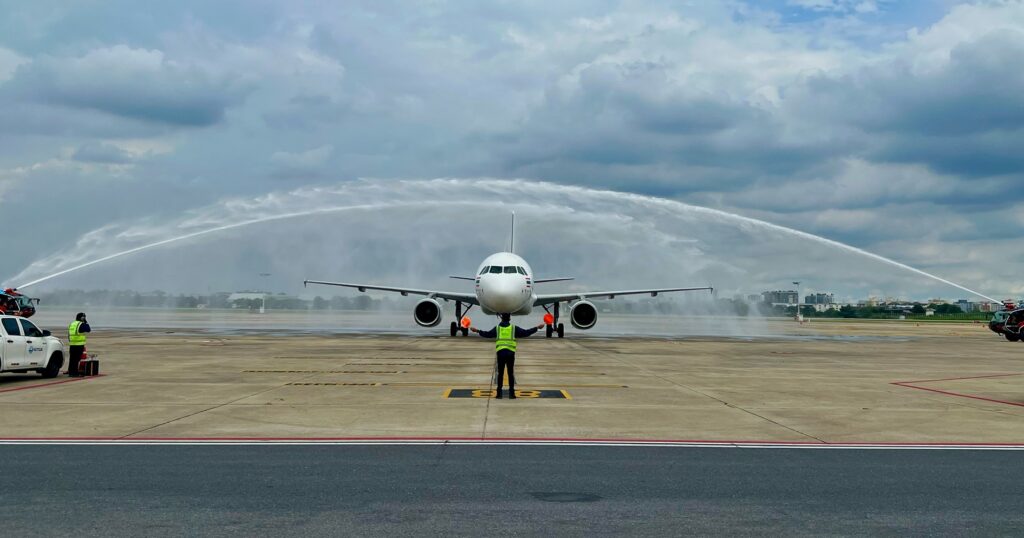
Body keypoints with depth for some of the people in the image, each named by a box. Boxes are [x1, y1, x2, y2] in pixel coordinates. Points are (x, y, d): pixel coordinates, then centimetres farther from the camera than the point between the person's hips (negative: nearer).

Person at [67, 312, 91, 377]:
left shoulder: (71, 324, 16)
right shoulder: (81, 325, -9)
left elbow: (69, 335, 21)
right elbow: (89, 329, -3)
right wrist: (86, 322, 5)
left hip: (71, 344, 7)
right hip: (79, 345, -7)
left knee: (72, 359, 10)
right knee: (77, 359, -7)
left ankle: (70, 372, 14)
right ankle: (75, 373, -9)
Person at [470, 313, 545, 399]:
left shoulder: (497, 328, 7)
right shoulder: (514, 328, 5)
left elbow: (487, 334, 11)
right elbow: (526, 333, 5)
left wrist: (477, 331, 25)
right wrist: (537, 328, 12)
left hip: (500, 353, 1)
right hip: (510, 353, -1)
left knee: (500, 373, 7)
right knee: (511, 373, 4)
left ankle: (499, 393, 6)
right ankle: (511, 393, 0)